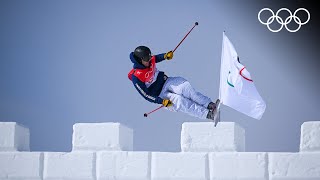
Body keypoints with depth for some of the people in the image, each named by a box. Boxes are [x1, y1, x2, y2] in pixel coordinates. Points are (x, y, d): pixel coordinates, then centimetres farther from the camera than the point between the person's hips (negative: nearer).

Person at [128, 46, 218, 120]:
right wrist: (162, 101, -24)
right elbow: (146, 94, -20)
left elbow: (156, 58, 19)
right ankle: (207, 114, -35)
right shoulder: (136, 77, -24)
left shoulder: (150, 60, -7)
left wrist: (165, 56, -2)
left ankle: (209, 104, -31)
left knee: (185, 86, -22)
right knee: (179, 101, -26)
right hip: (159, 95, -5)